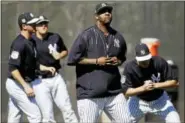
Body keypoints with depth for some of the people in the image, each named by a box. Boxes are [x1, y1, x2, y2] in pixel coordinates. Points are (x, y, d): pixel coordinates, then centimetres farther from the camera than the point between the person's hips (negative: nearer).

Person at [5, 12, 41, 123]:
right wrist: (26, 86, -27)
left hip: (22, 84, 9)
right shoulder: (19, 43, -19)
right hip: (17, 85, -9)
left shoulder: (30, 41, 10)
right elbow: (12, 68, -24)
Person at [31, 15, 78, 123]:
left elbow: (65, 51, 20)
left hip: (56, 78, 3)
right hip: (40, 81, -3)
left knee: (67, 109, 1)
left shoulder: (55, 37, 6)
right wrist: (44, 67, -16)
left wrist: (60, 56, -2)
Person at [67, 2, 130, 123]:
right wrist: (96, 61, -14)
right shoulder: (87, 35, -5)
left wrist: (118, 61, 3)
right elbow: (73, 59, -8)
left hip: (114, 93, 5)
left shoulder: (118, 37, 11)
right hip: (90, 94, -5)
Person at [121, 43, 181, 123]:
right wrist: (143, 88, -37)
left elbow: (174, 82, -19)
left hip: (159, 99, 1)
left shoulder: (159, 62, -22)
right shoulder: (129, 68, -23)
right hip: (139, 101, -1)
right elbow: (126, 91, -21)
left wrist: (156, 85, -32)